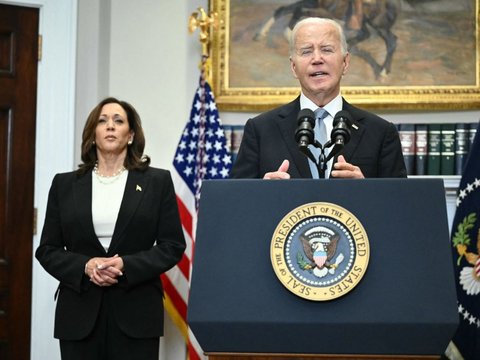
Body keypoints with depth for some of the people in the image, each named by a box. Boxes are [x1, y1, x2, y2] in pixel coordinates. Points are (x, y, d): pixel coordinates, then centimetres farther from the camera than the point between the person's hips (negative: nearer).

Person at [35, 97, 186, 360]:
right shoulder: (65, 184, 11)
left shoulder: (157, 181, 6)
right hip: (79, 313, 2)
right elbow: (47, 249, 8)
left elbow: (173, 246, 2)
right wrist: (85, 266, -11)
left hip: (136, 312, -1)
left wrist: (126, 265, -13)